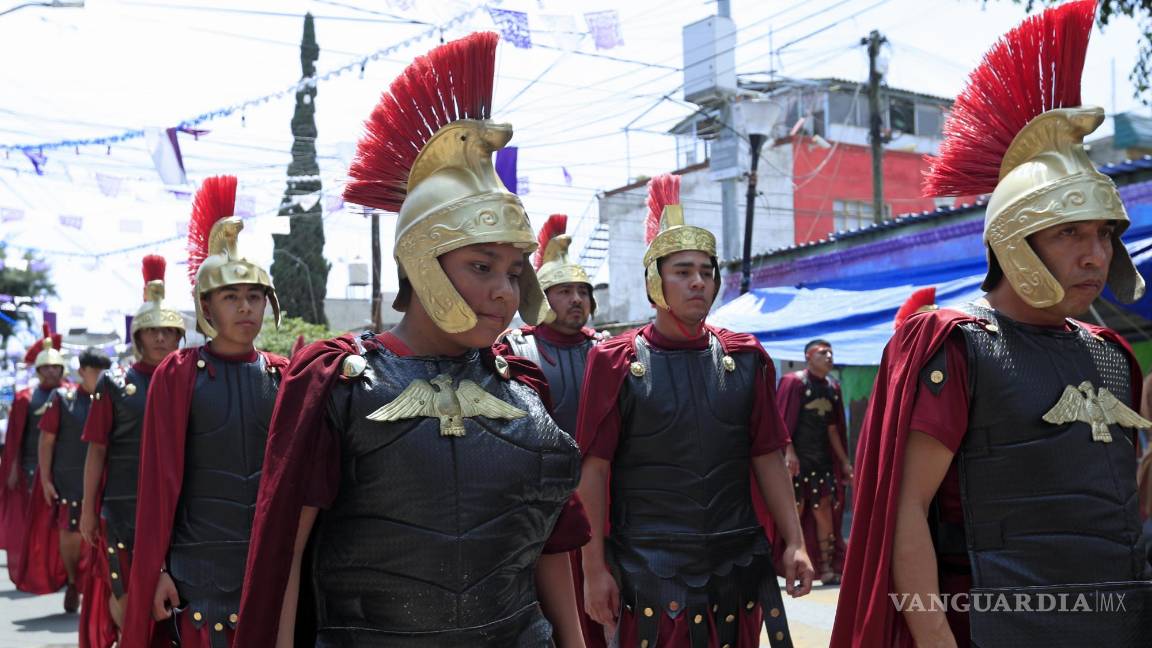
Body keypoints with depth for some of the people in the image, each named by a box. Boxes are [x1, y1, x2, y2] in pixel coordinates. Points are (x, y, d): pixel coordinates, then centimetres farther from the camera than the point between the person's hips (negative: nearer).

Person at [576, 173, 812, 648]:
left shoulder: (746, 359, 6)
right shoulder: (616, 362, -3)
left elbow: (769, 458, 8)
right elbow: (595, 469, -5)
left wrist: (794, 543, 1)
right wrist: (595, 568, -8)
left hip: (737, 570, 3)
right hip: (647, 574, -3)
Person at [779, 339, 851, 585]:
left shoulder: (832, 387, 12)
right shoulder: (794, 382, -6)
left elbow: (833, 428, 17)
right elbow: (783, 420, -14)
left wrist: (844, 461, 16)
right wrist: (788, 450, -25)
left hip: (823, 458, 6)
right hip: (797, 457, -6)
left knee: (824, 509, 5)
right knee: (795, 509, -4)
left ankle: (826, 566, 11)